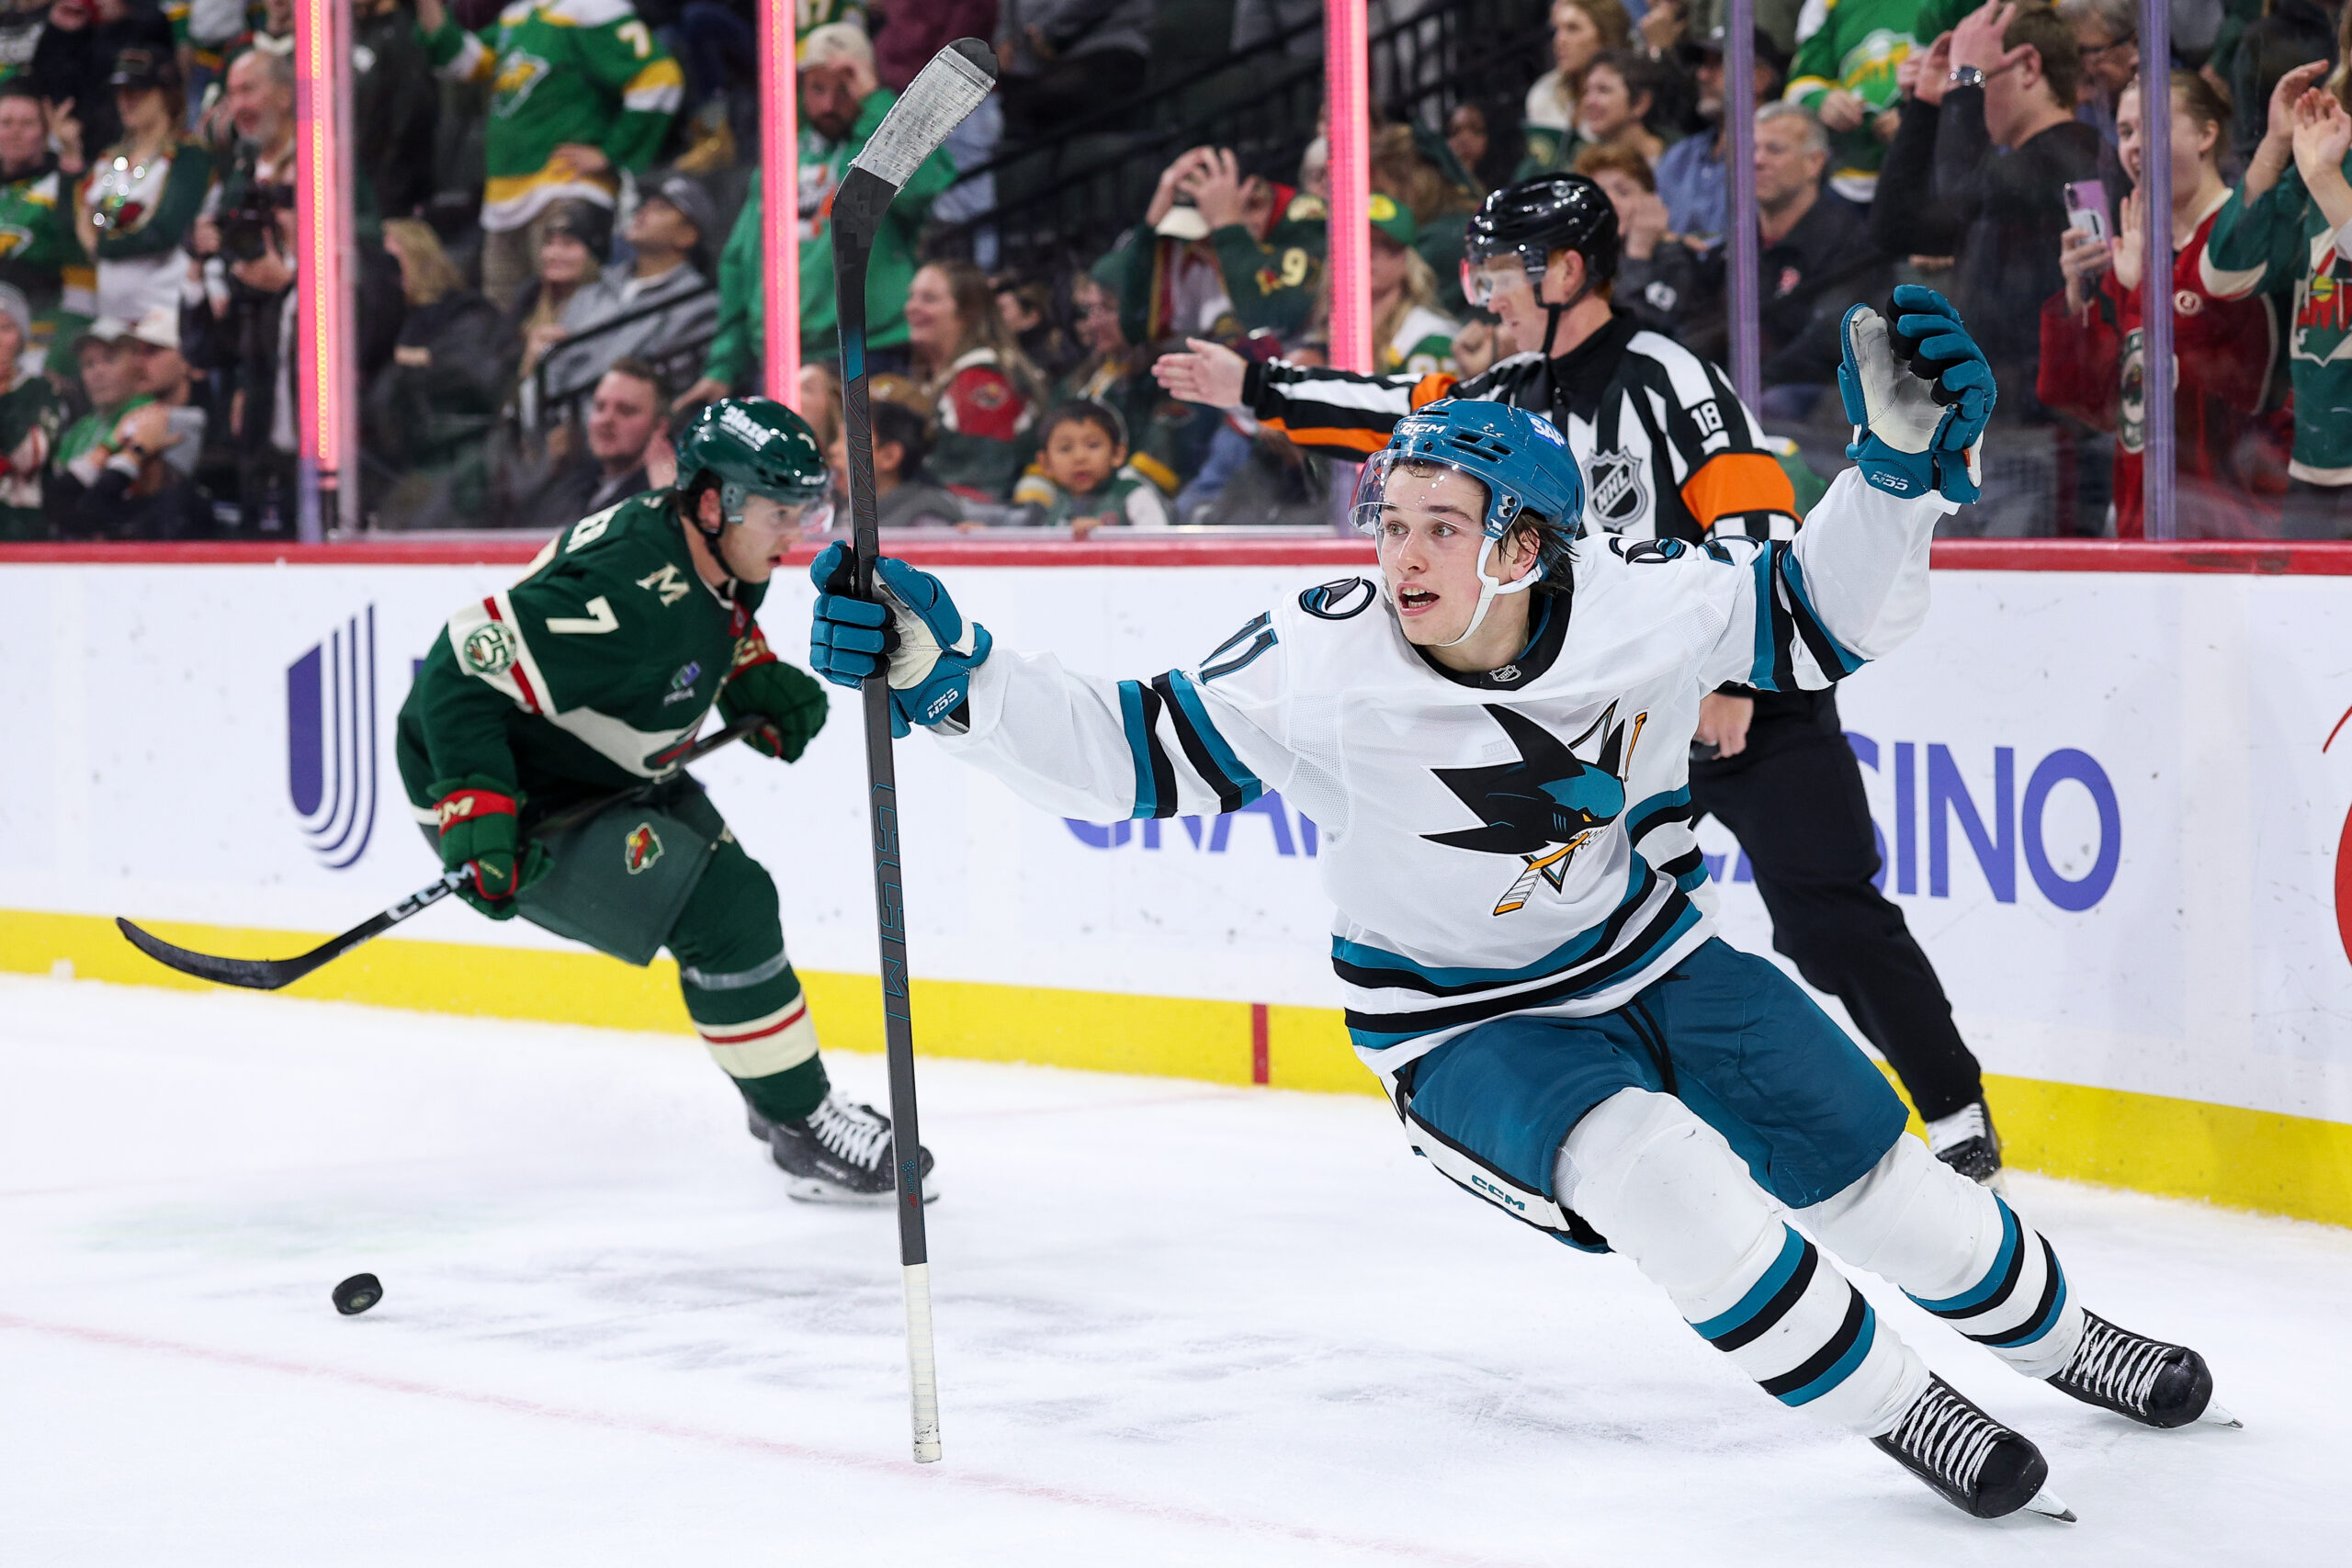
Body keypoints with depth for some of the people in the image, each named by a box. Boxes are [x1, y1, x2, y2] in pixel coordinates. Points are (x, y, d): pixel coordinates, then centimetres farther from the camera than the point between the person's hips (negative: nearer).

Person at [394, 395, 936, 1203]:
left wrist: (759, 679, 4)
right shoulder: (632, 592, -34)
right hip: (513, 798, -10)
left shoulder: (715, 553, -4)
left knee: (735, 891, 18)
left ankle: (781, 1100, 38)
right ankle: (803, 1134, -5)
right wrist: (476, 813, -42)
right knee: (721, 909, -17)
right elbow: (465, 669, -36)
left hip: (601, 770, 10)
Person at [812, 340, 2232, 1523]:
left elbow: (1827, 613, -13)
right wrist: (951, 674, -38)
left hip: (1653, 962, 3)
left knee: (1875, 1177, 9)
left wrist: (1903, 462, -31)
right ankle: (1902, 1416, -12)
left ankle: (2058, 1336, 42)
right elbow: (1128, 755, -24)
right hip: (1465, 1032, -3)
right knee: (1653, 1172, -31)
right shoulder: (1322, 662, -27)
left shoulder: (1635, 603, -22)